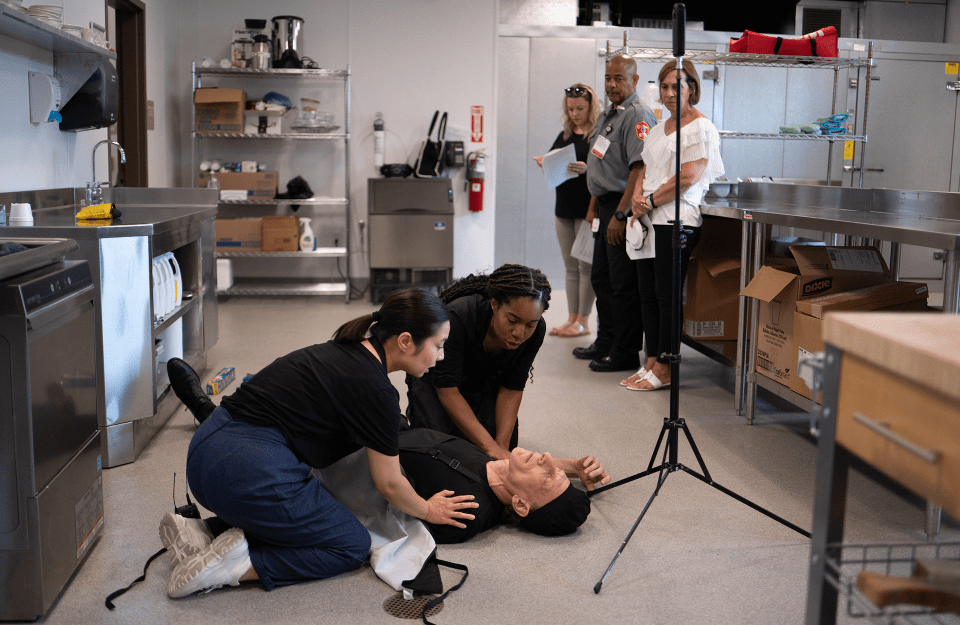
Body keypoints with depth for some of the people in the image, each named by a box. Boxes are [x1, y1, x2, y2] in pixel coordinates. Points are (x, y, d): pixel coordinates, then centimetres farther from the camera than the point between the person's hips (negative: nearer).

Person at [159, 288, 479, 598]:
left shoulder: (339, 351, 14)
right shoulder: (374, 389, -12)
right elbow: (389, 484, -2)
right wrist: (427, 510, 19)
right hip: (251, 476, -9)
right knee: (353, 546, 9)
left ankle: (205, 531, 9)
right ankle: (235, 566, -6)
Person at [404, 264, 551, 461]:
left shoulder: (535, 331, -27)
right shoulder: (458, 317, -40)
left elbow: (512, 389, -16)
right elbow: (447, 389, -36)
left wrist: (502, 445, -25)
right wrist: (490, 446, -41)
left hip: (487, 383, 3)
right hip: (436, 377, -3)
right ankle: (415, 414, 11)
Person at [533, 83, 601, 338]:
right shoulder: (565, 135, 14)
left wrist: (586, 169, -30)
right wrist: (544, 164, -3)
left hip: (588, 208, -7)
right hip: (565, 207, 7)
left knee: (586, 266, -1)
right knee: (571, 267, 11)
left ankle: (583, 321, 5)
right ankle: (571, 318, 17)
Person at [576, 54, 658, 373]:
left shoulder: (637, 116, -14)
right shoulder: (608, 115, 18)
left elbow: (639, 168, -23)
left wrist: (620, 214, -24)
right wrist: (594, 205, 21)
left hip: (624, 207, -10)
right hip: (607, 204, 10)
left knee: (623, 283, -5)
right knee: (601, 278, 16)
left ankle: (626, 353, 3)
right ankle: (606, 342, 28)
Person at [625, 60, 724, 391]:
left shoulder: (700, 128, -6)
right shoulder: (659, 128, 19)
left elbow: (687, 178, -15)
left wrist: (652, 201, -10)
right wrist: (638, 196, -1)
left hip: (678, 220, -8)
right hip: (650, 219, 8)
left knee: (666, 295, -5)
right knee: (647, 293, 9)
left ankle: (664, 370, 3)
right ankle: (651, 362, 17)